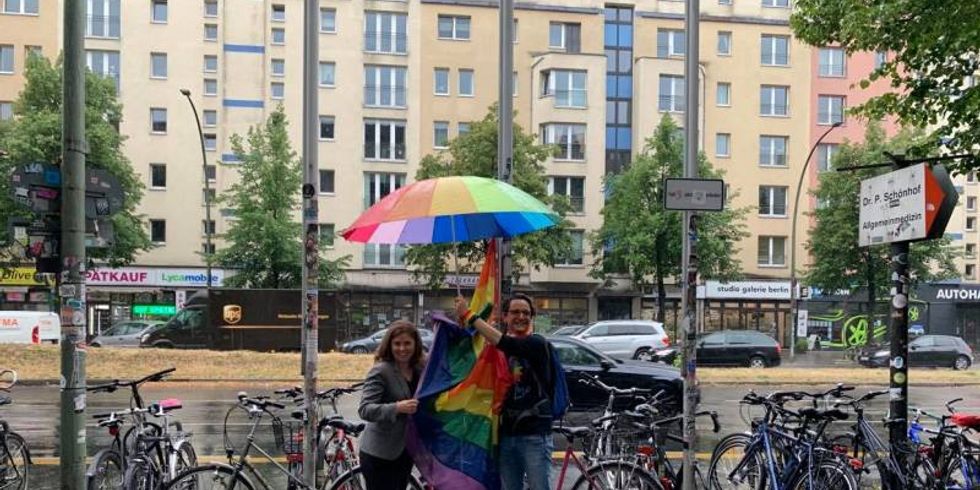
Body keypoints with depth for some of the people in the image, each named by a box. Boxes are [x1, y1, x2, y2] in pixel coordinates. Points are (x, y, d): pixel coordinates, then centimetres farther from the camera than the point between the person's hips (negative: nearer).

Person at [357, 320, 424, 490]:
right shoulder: (380, 371, -14)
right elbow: (364, 409, -21)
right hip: (379, 454, -7)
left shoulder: (420, 370, 6)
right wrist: (396, 407, -33)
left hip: (404, 452, 7)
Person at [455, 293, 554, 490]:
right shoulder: (498, 351, 12)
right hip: (507, 434, 6)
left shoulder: (537, 344, -8)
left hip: (535, 435, -6)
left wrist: (469, 316, -24)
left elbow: (505, 343, -25)